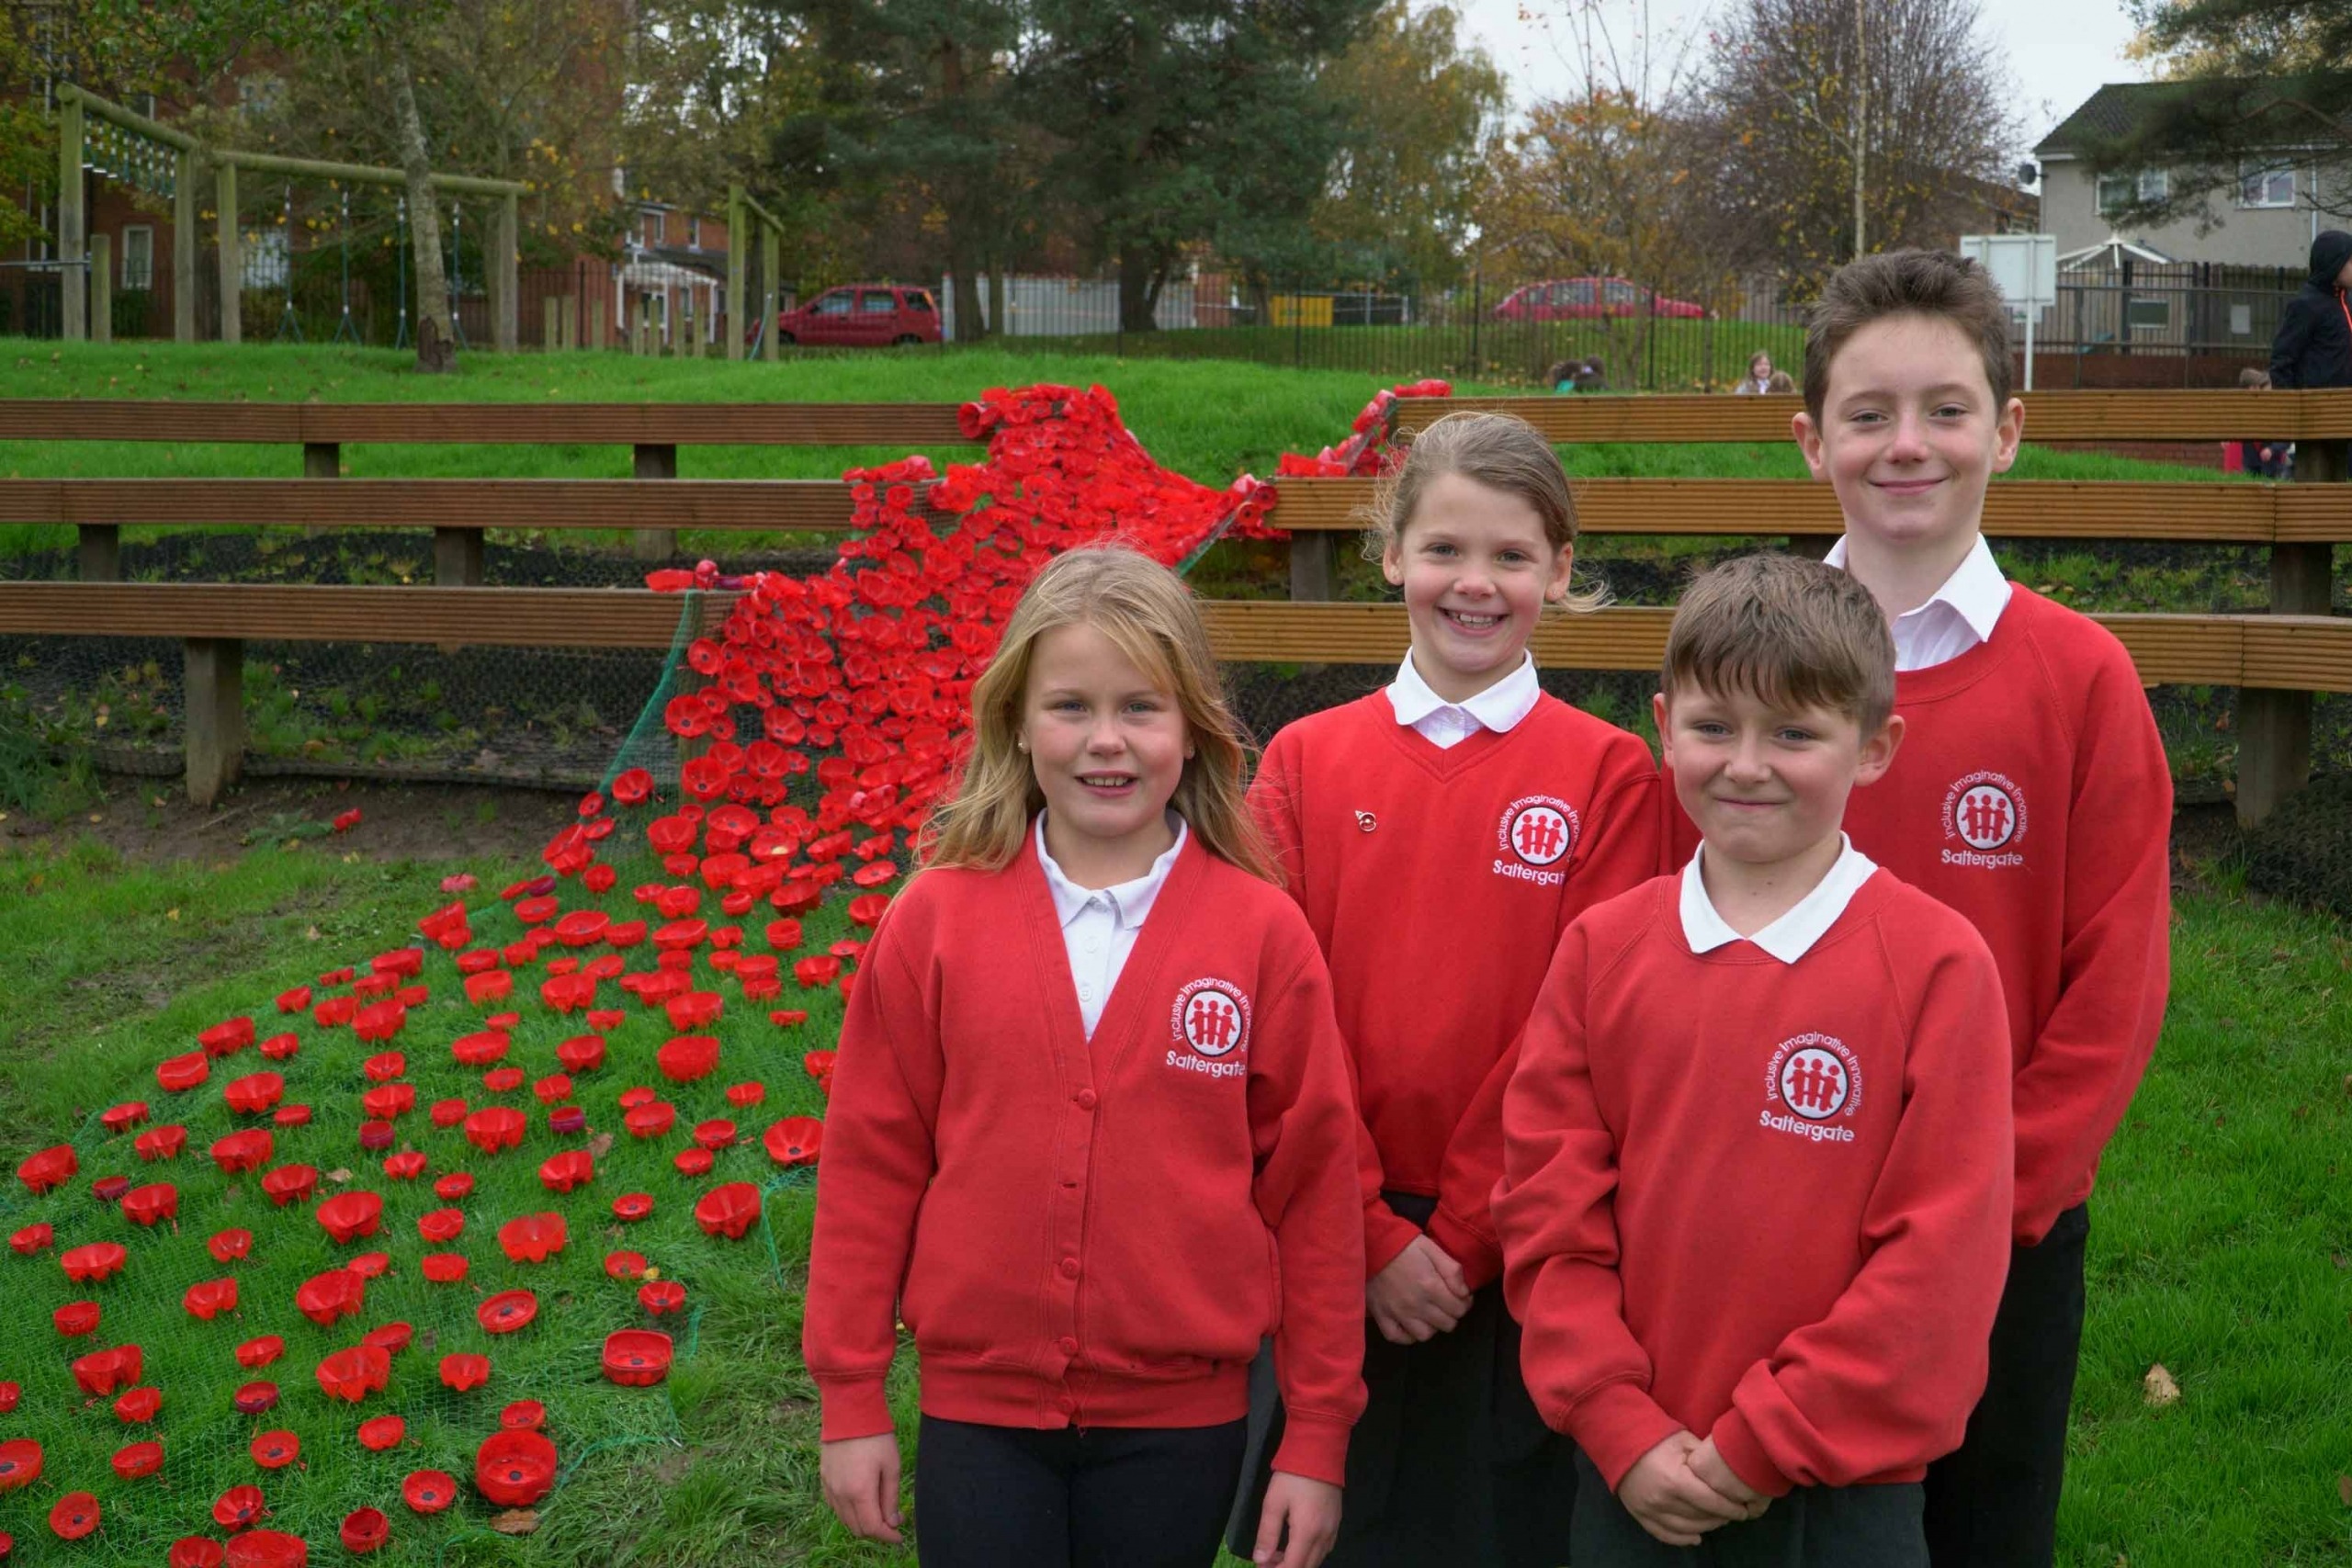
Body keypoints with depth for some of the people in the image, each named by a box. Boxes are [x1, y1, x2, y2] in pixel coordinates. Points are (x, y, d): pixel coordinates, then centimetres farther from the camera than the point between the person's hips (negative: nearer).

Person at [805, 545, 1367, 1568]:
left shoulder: (1263, 933, -7)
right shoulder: (936, 918, -6)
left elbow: (1313, 1184, -3)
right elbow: (871, 1161, 0)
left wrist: (1317, 1436, 1)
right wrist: (851, 1400, 3)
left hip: (1181, 1416, 0)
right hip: (978, 1410, 0)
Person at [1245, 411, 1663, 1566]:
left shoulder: (1607, 774, -4)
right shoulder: (1306, 761, 1)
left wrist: (1464, 1240, -9)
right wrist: (1370, 1233, -8)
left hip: (1513, 1259, -2)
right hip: (1332, 1251, 2)